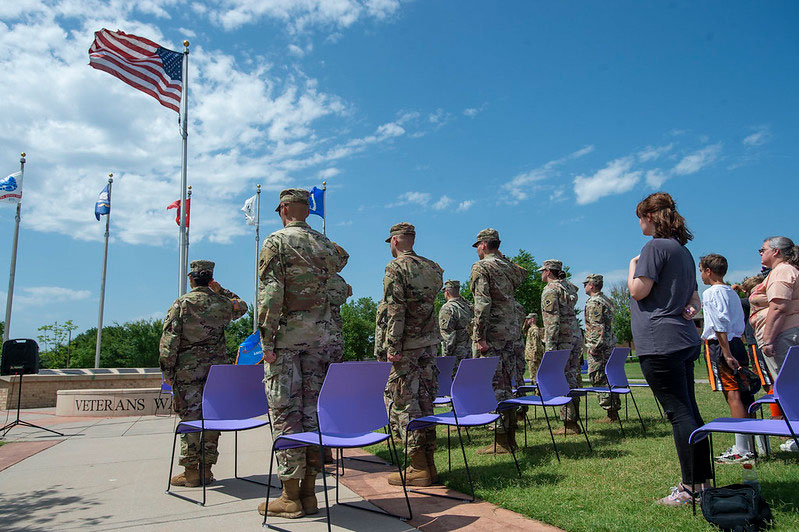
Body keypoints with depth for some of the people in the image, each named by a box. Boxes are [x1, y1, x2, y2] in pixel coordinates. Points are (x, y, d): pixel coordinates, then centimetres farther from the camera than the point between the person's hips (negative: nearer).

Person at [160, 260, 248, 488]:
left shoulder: (182, 303, -3)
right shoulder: (222, 303, 6)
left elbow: (170, 339, -7)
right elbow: (242, 307, 29)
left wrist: (167, 369, -3)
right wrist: (221, 291, 24)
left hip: (188, 369, -3)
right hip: (217, 367, 3)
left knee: (189, 418, 2)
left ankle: (191, 471, 5)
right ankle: (207, 469, 14)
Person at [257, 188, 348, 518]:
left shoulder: (276, 242, -5)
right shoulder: (325, 245, 12)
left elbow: (270, 294, -13)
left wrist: (267, 340, -12)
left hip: (287, 332, -5)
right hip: (321, 332, 5)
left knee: (285, 408, -1)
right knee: (312, 406, 7)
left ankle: (291, 496, 3)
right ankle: (309, 491, 14)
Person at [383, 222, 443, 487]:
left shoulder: (396, 268, -10)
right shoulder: (432, 267, 12)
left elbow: (395, 311, -16)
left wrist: (393, 347, -16)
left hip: (407, 345, -7)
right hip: (430, 341, 7)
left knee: (404, 403, -1)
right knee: (425, 400, 12)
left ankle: (419, 468, 1)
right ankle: (429, 463, 17)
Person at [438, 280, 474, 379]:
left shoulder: (447, 309, -14)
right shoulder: (469, 306, 10)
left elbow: (448, 337, -17)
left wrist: (446, 357, -11)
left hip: (456, 354, -7)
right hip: (470, 354, 7)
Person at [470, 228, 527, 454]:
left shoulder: (481, 267, -7)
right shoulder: (508, 267, 13)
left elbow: (482, 304, -17)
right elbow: (522, 273, 39)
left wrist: (480, 337, -18)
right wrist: (503, 258, 29)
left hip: (493, 333, -8)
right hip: (511, 331, 8)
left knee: (495, 385, -6)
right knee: (506, 383, 11)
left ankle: (502, 441, -3)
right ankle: (510, 437, 17)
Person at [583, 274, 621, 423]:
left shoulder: (593, 302, -14)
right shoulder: (607, 300, 17)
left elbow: (597, 327, -21)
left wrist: (594, 347, -20)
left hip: (599, 346, -10)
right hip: (610, 344, 10)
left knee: (599, 379, -6)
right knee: (608, 378, 14)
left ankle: (610, 413, -5)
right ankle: (614, 410, 18)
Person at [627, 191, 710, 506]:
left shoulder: (655, 247, -9)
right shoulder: (683, 250, 20)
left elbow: (638, 291, -13)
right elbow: (694, 300, 26)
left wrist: (633, 265, 2)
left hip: (660, 342, -9)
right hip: (685, 340, 10)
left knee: (679, 413, -7)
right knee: (689, 411, 13)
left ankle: (690, 488, -2)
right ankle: (703, 480, 20)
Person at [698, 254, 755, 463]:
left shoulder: (711, 293, -9)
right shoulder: (733, 293, 18)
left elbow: (721, 325, -17)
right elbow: (740, 325, 18)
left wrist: (726, 354, -19)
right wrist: (736, 352, 20)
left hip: (719, 345, -9)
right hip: (737, 343, 9)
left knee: (732, 395, -10)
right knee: (742, 394, 10)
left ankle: (742, 450, -9)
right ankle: (749, 444, 17)